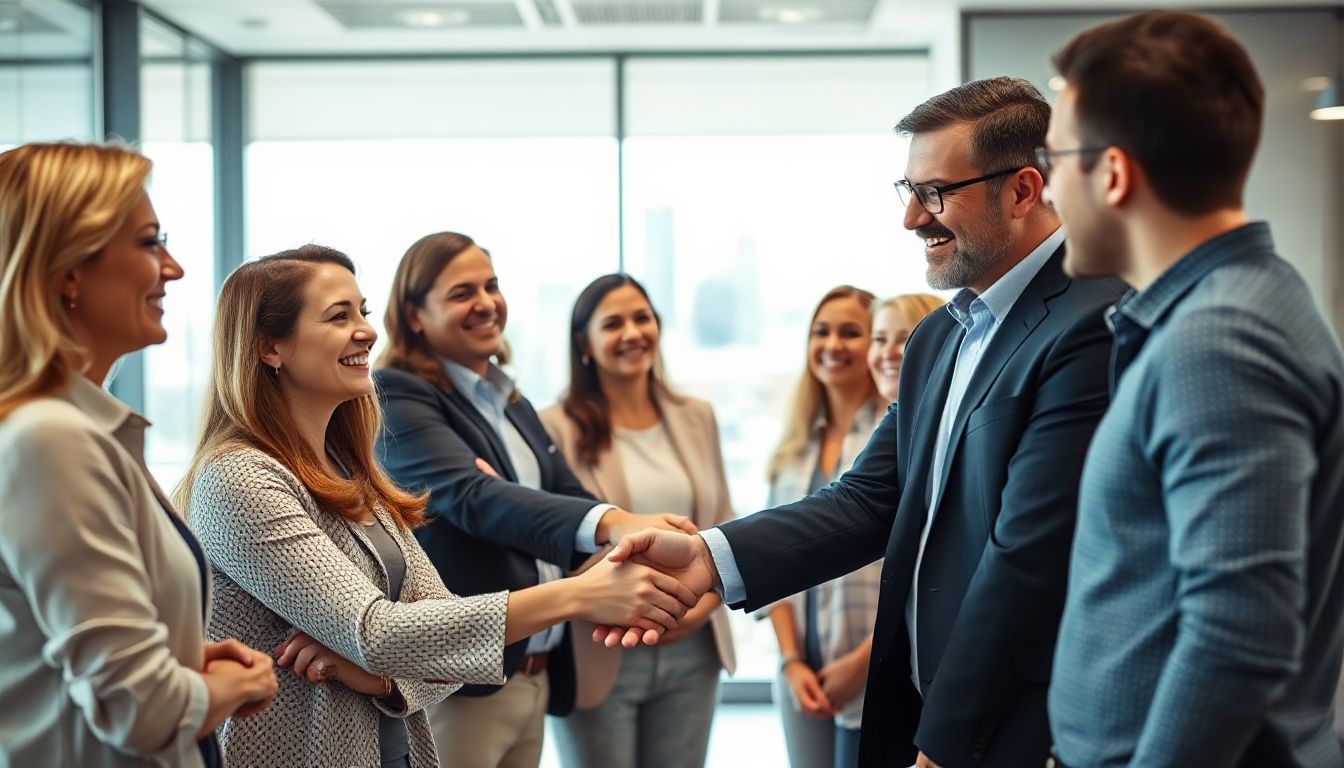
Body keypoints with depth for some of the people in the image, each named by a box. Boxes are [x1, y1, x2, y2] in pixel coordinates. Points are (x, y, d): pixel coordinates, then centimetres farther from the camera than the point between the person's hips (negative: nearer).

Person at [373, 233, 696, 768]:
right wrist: (613, 523, -41)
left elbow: (571, 498, 11)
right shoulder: (395, 397, -11)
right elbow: (471, 496, -27)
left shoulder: (512, 402, 15)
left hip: (537, 675, 7)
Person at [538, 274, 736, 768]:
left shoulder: (697, 418, 9)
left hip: (692, 652, 5)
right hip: (600, 657, -4)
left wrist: (706, 601, -4)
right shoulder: (557, 427, -8)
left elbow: (725, 527, 13)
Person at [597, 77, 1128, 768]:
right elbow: (872, 500, 5)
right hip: (922, 712, 8)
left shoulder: (1090, 329, -18)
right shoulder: (938, 337, 11)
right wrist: (711, 557, -10)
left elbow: (1027, 556, -21)